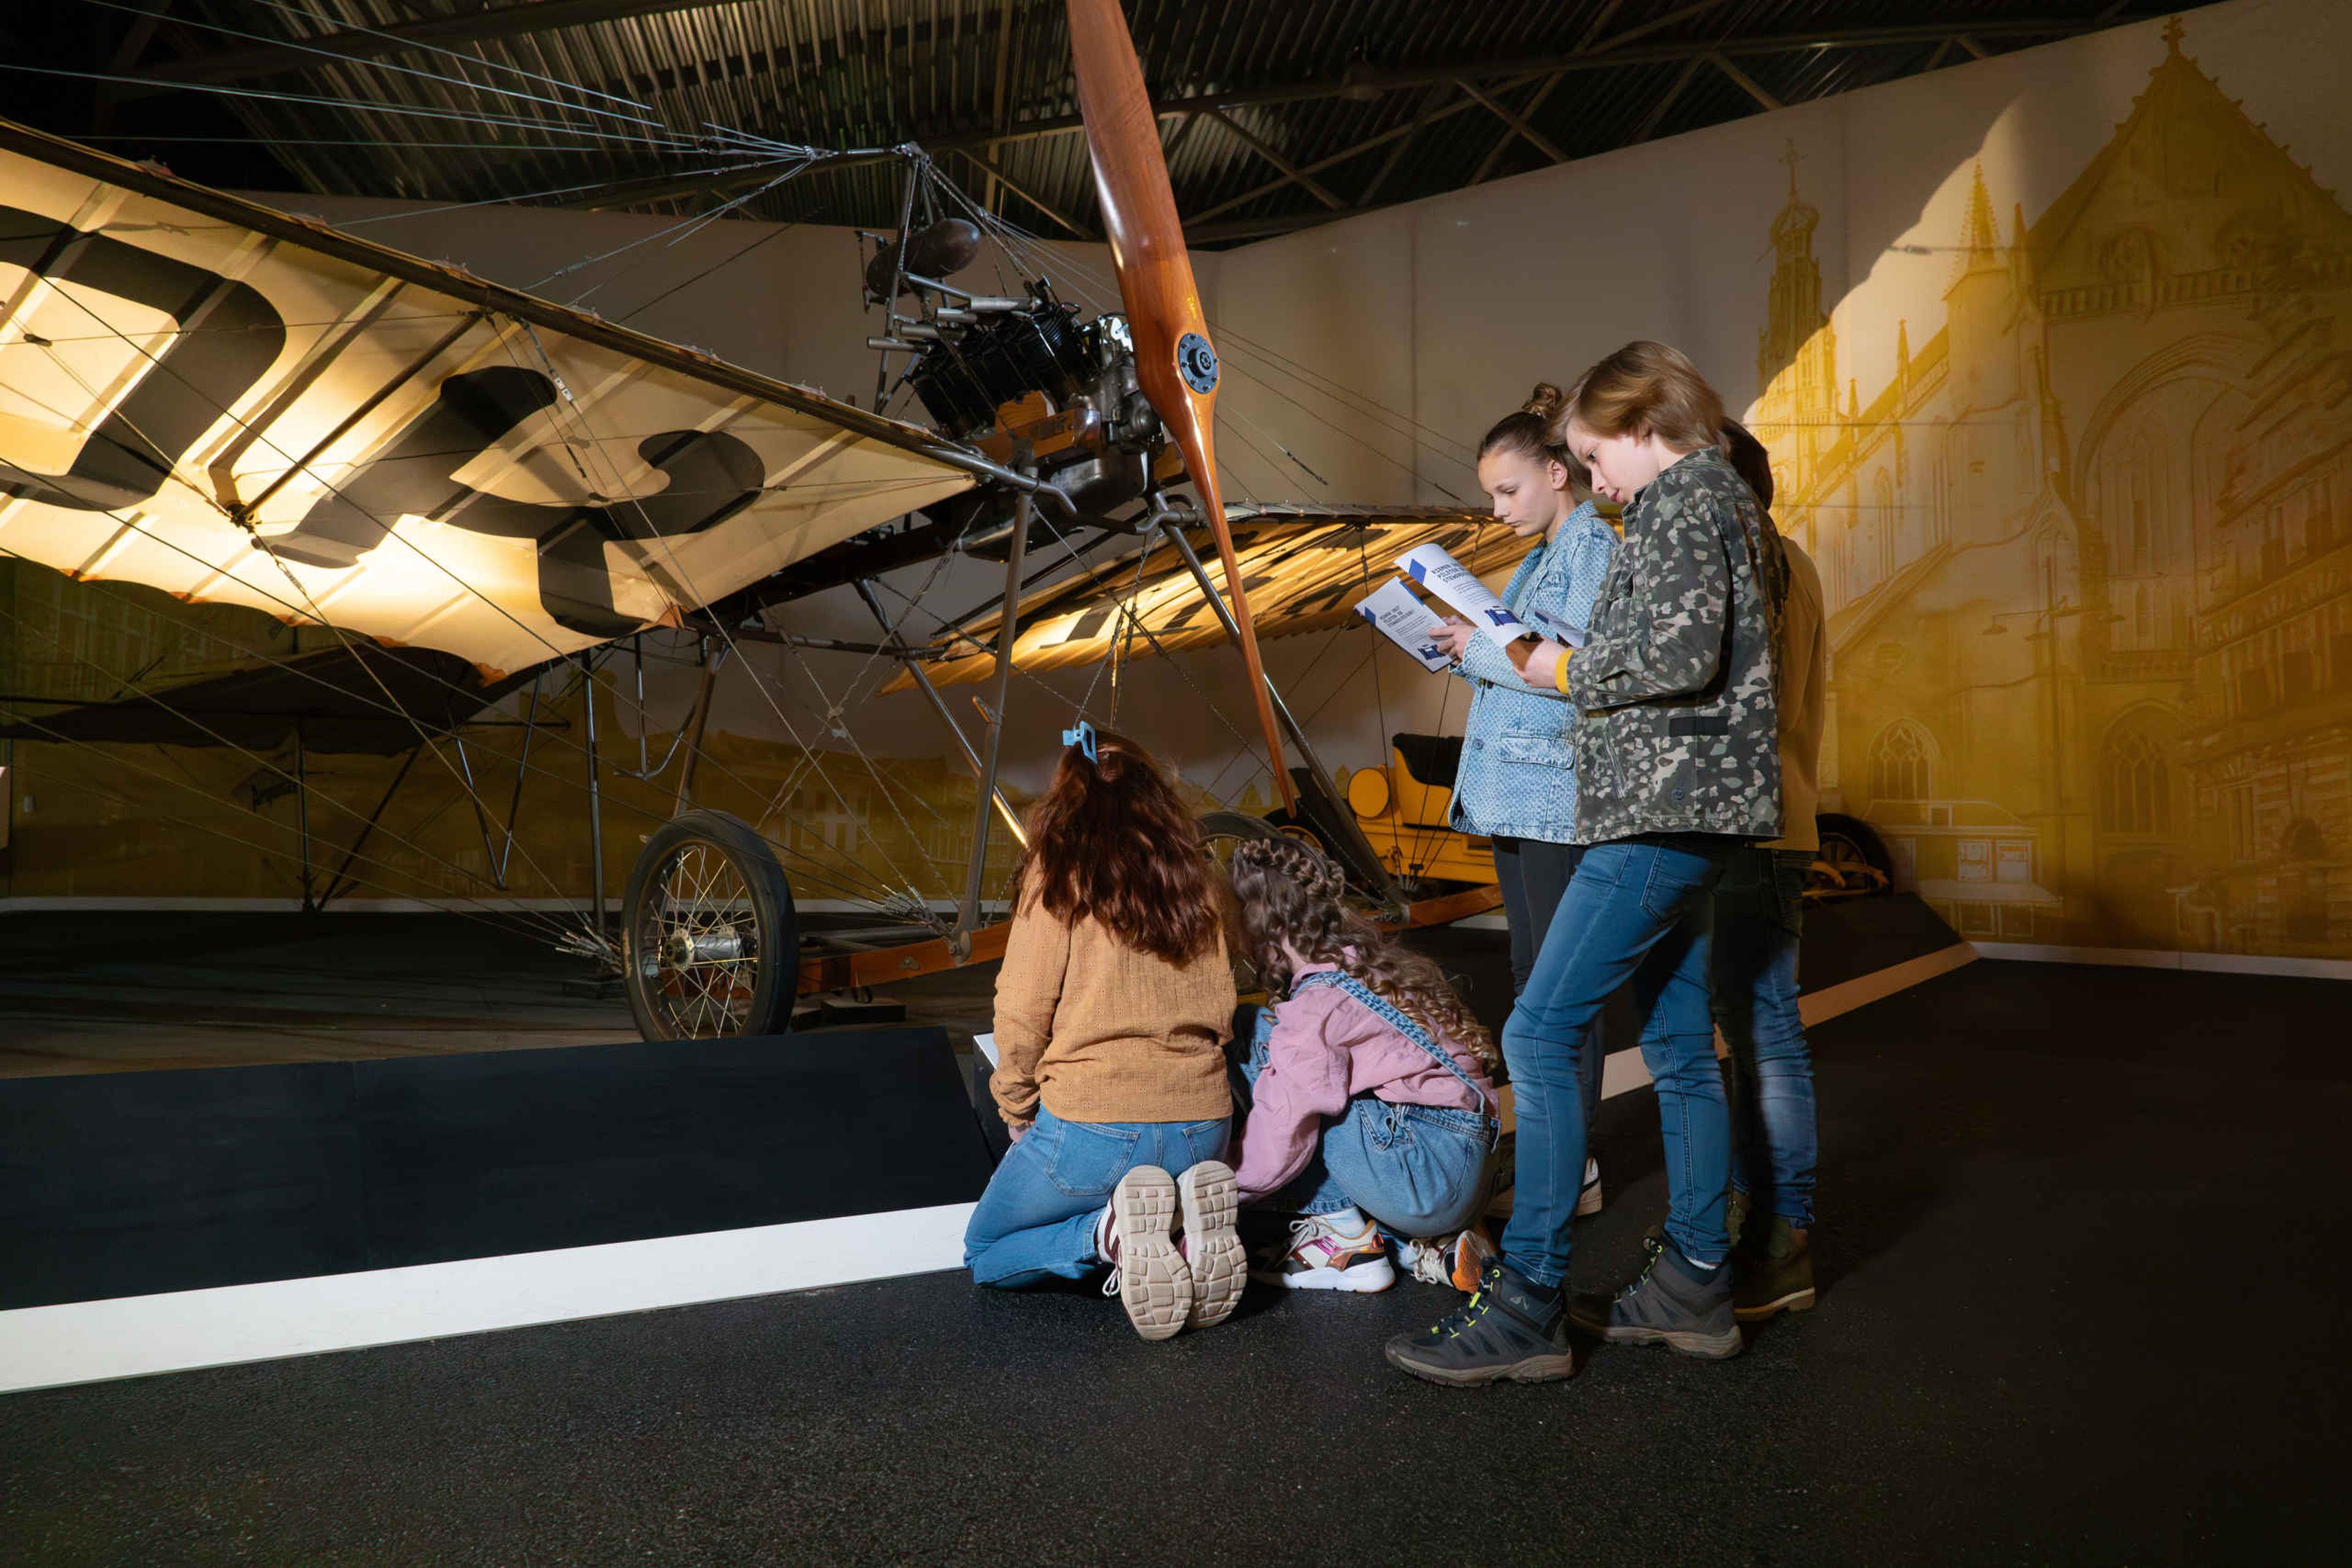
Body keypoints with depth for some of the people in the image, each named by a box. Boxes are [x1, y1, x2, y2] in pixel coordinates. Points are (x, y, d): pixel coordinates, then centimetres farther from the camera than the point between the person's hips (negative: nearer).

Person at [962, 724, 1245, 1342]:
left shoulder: (1057, 873, -4)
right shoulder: (1196, 876, 9)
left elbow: (1022, 1014, -6)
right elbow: (1221, 1012, 12)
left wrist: (1017, 1113, 9)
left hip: (1091, 1129, -4)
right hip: (1203, 1128, 5)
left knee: (985, 1257, 19)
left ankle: (1109, 1233, -11)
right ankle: (1189, 1219, -1)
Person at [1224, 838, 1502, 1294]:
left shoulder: (1317, 1004, -13)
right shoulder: (1369, 964, 13)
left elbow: (1282, 1132, -17)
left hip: (1426, 1180, -9)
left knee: (1254, 1039, -9)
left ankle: (1343, 1238, -5)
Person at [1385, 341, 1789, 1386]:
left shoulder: (1684, 498, -8)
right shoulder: (1723, 501, 22)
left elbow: (1681, 653, -22)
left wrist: (1569, 670, -7)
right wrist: (1571, 665, 15)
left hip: (1663, 810, -11)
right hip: (1684, 814, 11)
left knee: (1540, 1032, -12)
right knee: (1678, 1045, 12)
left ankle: (1527, 1306, -10)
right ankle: (1695, 1286, 19)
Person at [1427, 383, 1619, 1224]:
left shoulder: (1596, 548, -8)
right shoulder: (1538, 559, 20)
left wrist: (1482, 650, -13)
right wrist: (1469, 652, 8)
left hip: (1557, 795, -10)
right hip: (1512, 792, 10)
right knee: (1529, 978, 12)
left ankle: (1579, 1174, 2)